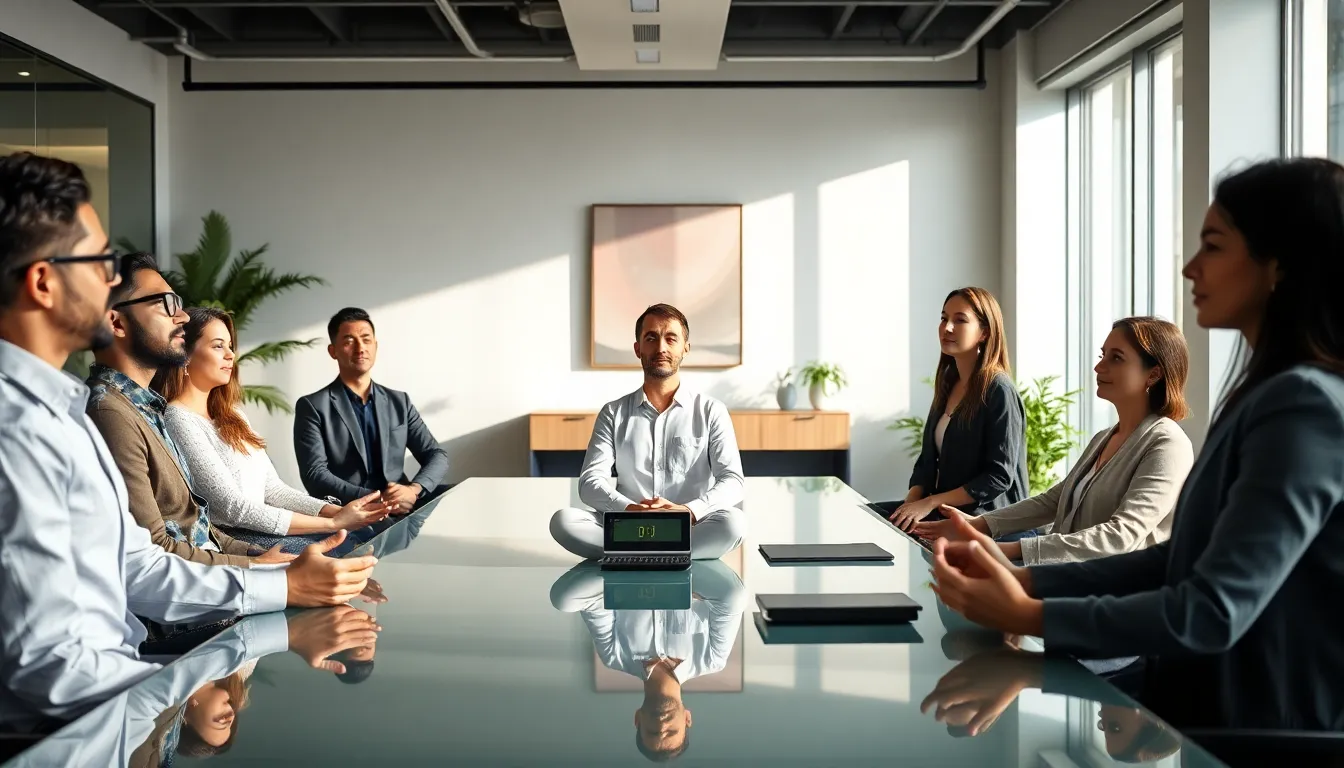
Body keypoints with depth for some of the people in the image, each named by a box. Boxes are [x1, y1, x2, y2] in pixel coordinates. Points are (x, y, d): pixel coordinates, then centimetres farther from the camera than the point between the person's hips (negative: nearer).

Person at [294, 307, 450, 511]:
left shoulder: (399, 402, 16)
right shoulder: (312, 407, 3)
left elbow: (436, 455, 9)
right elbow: (315, 475, -8)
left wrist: (413, 490, -13)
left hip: (401, 508, 4)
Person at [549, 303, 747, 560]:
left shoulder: (711, 411, 8)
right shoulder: (613, 413, 12)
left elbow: (732, 482, -3)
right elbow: (590, 483, 1)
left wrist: (689, 511, -23)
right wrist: (628, 508, -22)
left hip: (690, 530, -1)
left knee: (732, 522, -34)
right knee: (563, 521, -26)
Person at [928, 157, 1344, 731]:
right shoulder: (1269, 396, 10)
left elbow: (1215, 610, -25)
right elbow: (1182, 560, 9)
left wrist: (1030, 617, -20)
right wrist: (1025, 580, -2)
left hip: (1269, 734, -8)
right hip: (1222, 714, 8)